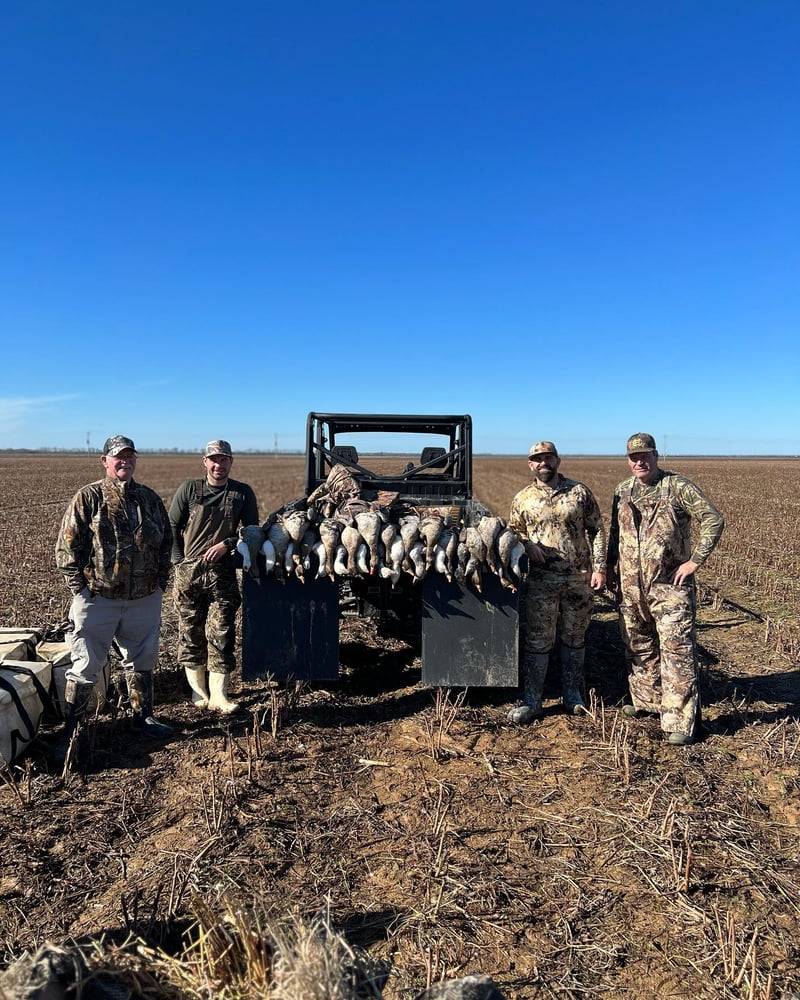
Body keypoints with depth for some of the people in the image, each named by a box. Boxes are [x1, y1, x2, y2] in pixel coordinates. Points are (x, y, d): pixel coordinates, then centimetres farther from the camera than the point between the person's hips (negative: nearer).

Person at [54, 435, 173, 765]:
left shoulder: (150, 499, 7)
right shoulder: (88, 497, -5)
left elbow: (166, 542, 15)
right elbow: (66, 546, -6)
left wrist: (160, 581, 8)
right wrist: (79, 588, -10)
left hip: (145, 599, 4)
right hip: (98, 598, -4)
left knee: (141, 660, 17)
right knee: (86, 666, 2)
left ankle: (142, 716, 34)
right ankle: (72, 730, 15)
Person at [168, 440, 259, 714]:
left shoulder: (242, 493, 4)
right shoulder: (189, 489, 3)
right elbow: (172, 526, 6)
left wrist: (227, 544, -9)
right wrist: (179, 561, -1)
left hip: (223, 573, 0)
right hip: (189, 571, 1)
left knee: (221, 634, -2)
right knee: (191, 632, 8)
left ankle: (218, 695, 5)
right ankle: (198, 689, 21)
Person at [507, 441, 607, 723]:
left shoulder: (580, 492, 2)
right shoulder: (522, 498, 4)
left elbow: (597, 530, 3)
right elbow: (513, 530, 13)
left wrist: (599, 567, -4)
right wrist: (527, 544, -8)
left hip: (579, 579, 1)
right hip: (541, 581, 0)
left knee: (574, 638, 13)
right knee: (537, 641, 0)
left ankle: (572, 695, 28)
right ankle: (531, 701, 9)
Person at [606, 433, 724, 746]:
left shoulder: (678, 487, -7)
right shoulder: (623, 491, 10)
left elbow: (713, 520, -10)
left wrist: (695, 560, -14)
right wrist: (610, 568, 15)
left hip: (669, 585, -6)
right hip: (630, 586, 6)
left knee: (677, 650, -7)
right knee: (638, 646, 16)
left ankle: (681, 721, -2)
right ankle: (646, 701, 34)